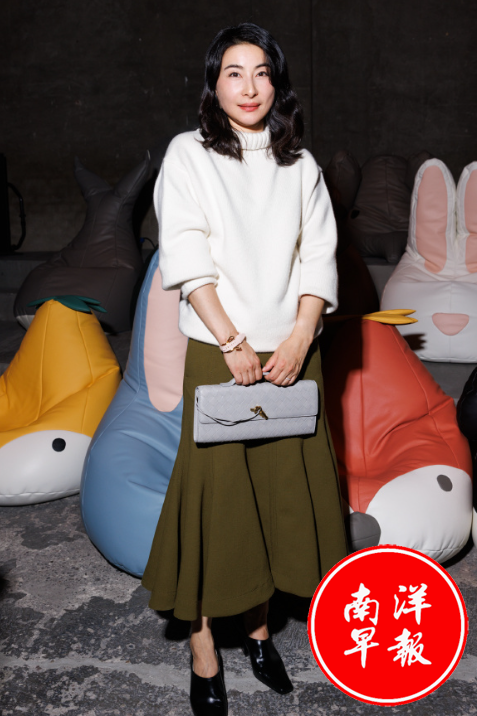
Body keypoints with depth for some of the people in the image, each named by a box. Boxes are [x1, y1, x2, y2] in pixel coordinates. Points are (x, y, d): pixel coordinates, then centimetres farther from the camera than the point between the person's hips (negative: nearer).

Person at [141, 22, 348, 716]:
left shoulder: (300, 164, 12)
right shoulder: (188, 154, 3)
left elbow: (319, 257, 6)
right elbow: (186, 259, -7)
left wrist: (298, 339, -8)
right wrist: (234, 343, -15)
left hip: (291, 354, 4)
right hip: (219, 354, -3)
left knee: (283, 489, 9)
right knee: (216, 492, 0)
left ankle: (259, 627, 29)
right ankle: (204, 656, 15)